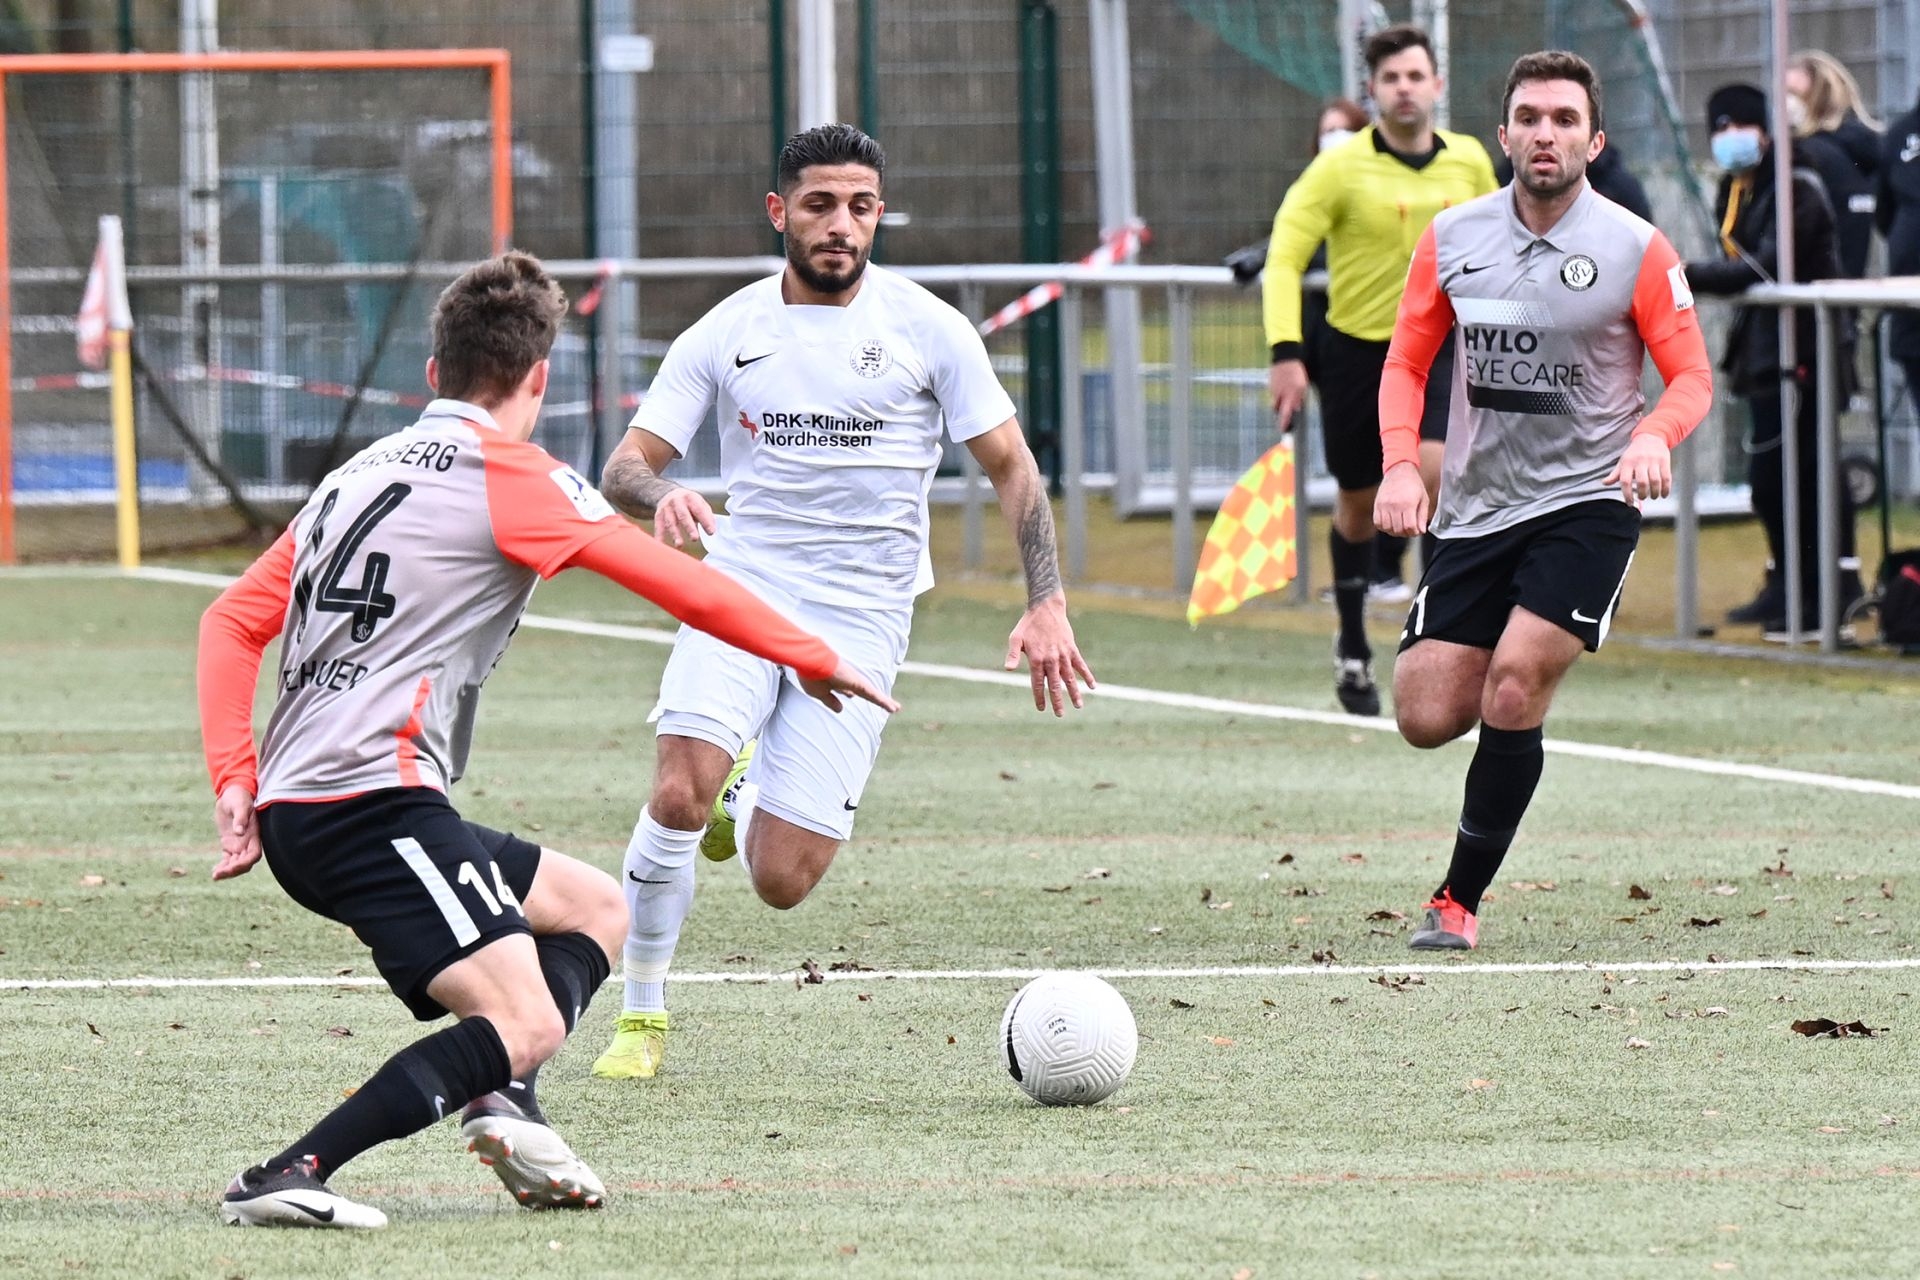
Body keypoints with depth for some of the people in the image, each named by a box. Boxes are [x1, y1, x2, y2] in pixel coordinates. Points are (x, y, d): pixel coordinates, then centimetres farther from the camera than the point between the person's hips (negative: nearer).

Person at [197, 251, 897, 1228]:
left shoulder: (359, 475, 20)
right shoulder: (509, 475, -3)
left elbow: (231, 623, 19)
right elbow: (688, 592, -1)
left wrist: (235, 782, 12)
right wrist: (813, 660, 12)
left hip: (294, 814, 9)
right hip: (373, 801, -9)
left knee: (594, 907, 19)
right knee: (523, 1025, -17)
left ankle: (502, 1105, -6)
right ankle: (287, 1177, -27)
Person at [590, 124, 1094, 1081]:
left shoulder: (926, 328, -1)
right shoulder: (723, 335, 2)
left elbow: (1010, 465, 5)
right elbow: (625, 465, 0)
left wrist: (1047, 605, -6)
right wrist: (660, 497, -25)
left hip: (860, 621, 0)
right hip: (740, 589, 0)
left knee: (779, 882, -7)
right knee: (678, 794, -26)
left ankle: (741, 790, 30)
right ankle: (641, 1017, -5)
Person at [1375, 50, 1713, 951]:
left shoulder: (1638, 250, -6)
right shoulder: (1451, 239, 3)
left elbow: (1692, 375, -2)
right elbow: (1406, 360, 11)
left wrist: (1656, 435, -23)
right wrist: (1400, 463, -6)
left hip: (1585, 507, -4)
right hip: (1475, 507, 4)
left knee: (1512, 691, -19)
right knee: (1428, 716, -4)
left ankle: (1461, 899, -5)